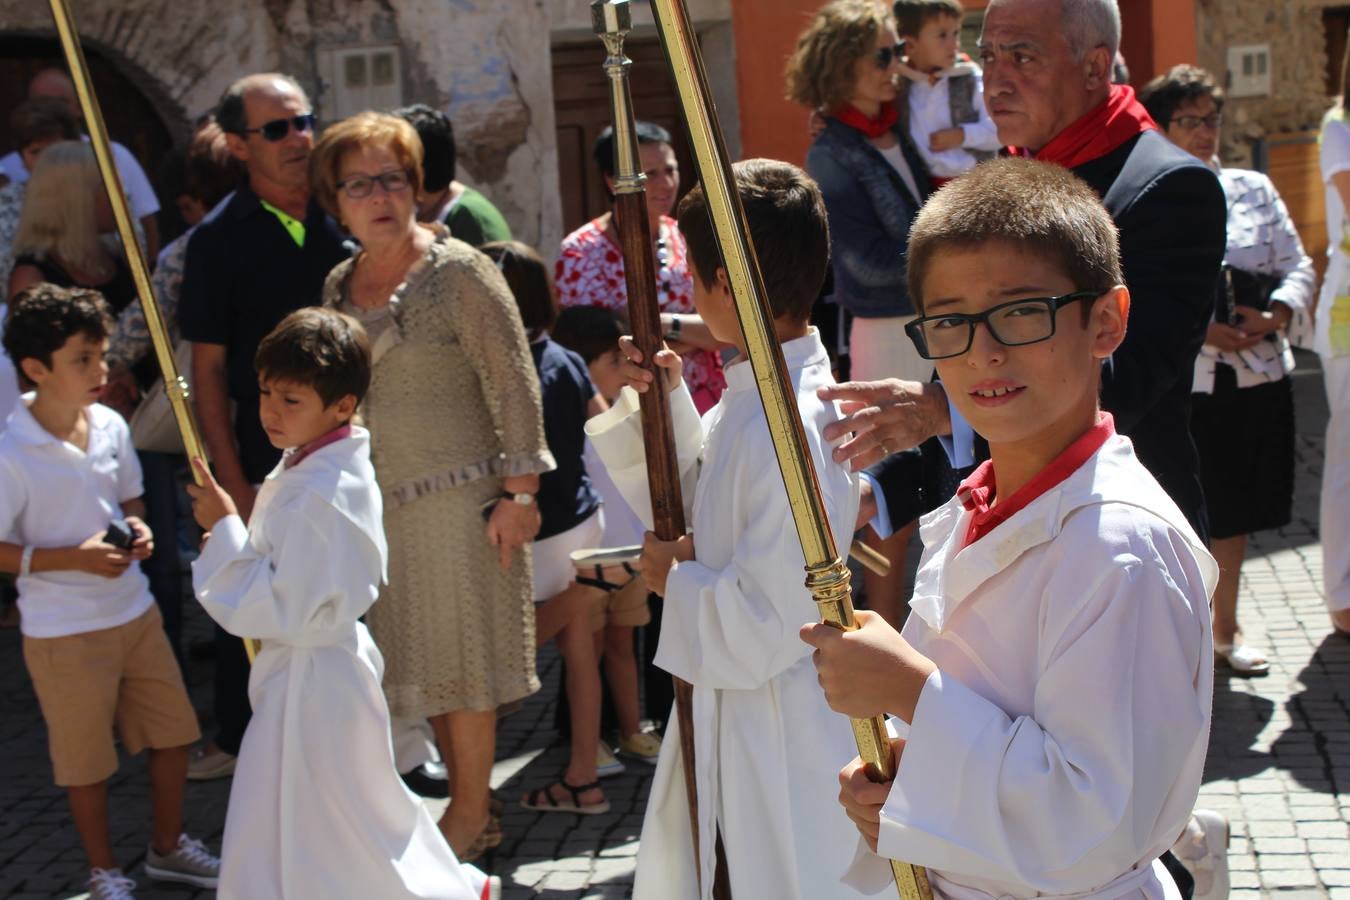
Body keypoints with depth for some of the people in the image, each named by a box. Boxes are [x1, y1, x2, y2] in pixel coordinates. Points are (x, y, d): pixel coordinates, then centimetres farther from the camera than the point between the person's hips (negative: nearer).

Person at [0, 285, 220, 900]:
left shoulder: (111, 427, -2)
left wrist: (135, 530, -8)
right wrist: (75, 558, -24)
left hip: (134, 612, 6)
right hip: (65, 631, -6)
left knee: (172, 731, 16)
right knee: (86, 757, 10)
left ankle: (167, 847, 37)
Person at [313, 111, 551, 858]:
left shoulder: (458, 272, -10)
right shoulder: (339, 285, 9)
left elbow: (514, 386, -12)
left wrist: (517, 492, -14)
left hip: (457, 498, -6)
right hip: (379, 503, 6)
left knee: (461, 657, 3)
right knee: (422, 658, 11)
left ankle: (472, 813, 17)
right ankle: (464, 802, 24)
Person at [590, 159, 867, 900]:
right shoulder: (749, 402, 2)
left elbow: (767, 623, -29)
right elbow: (705, 515, 17)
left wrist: (677, 580, -11)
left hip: (781, 735, -10)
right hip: (726, 716, 10)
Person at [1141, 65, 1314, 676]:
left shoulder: (1254, 189, 10)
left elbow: (1298, 266, 10)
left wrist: (1276, 316, -9)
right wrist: (1196, 330, -21)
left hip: (1259, 374, 5)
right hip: (1181, 380, -4)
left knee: (1235, 509, 14)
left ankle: (1225, 628, 29)